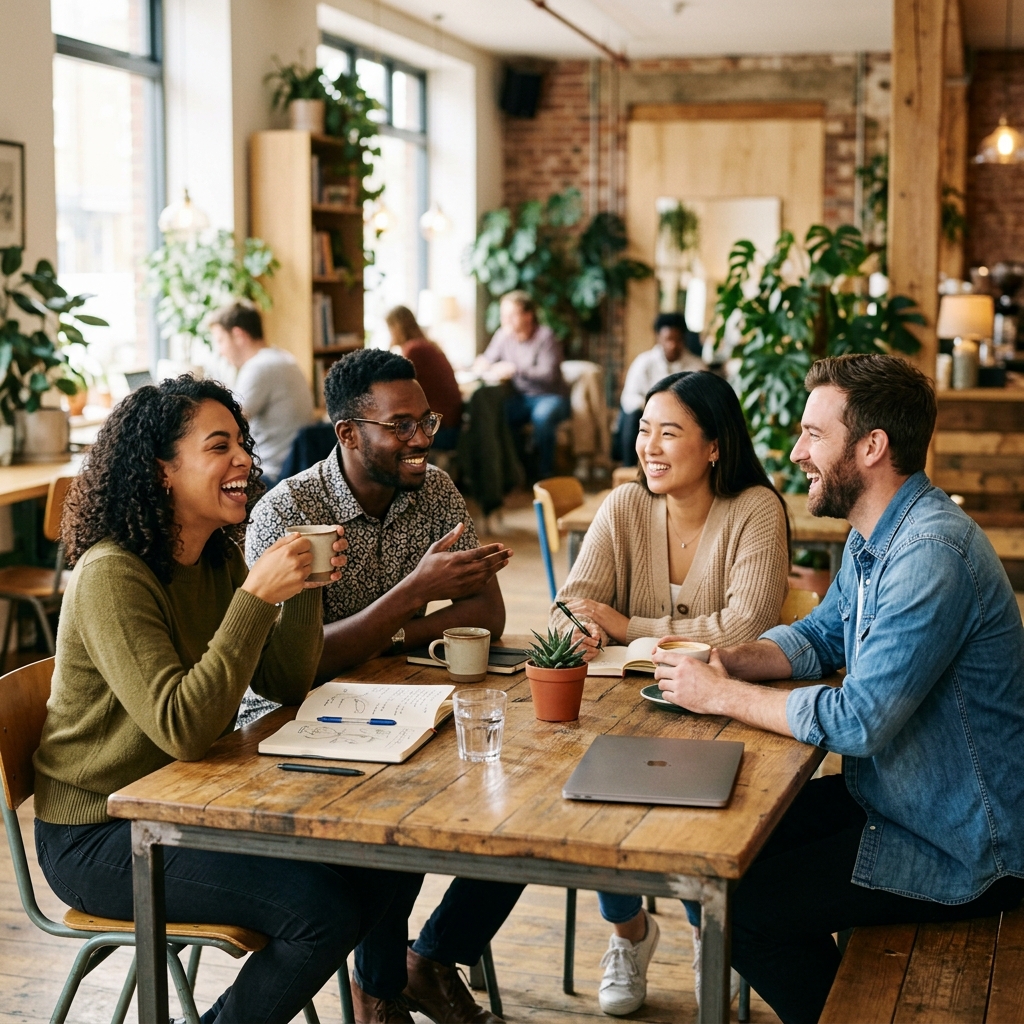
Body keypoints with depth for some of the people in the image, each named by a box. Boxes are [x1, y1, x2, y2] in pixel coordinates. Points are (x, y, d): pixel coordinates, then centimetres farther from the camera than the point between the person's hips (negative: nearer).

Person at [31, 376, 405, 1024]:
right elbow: (182, 729, -31)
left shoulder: (220, 561, 4)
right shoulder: (111, 575, -22)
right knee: (323, 905, -19)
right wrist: (257, 597, -32)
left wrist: (305, 587, -10)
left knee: (372, 872, -3)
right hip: (97, 837, -8)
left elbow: (286, 686, 5)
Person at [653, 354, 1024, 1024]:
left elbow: (859, 720, -30)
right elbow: (821, 636, 17)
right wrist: (727, 660, -3)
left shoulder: (932, 554, -28)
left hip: (961, 851, -10)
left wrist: (721, 696, -19)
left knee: (741, 906, -14)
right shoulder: (872, 540, 6)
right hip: (894, 796, 10)